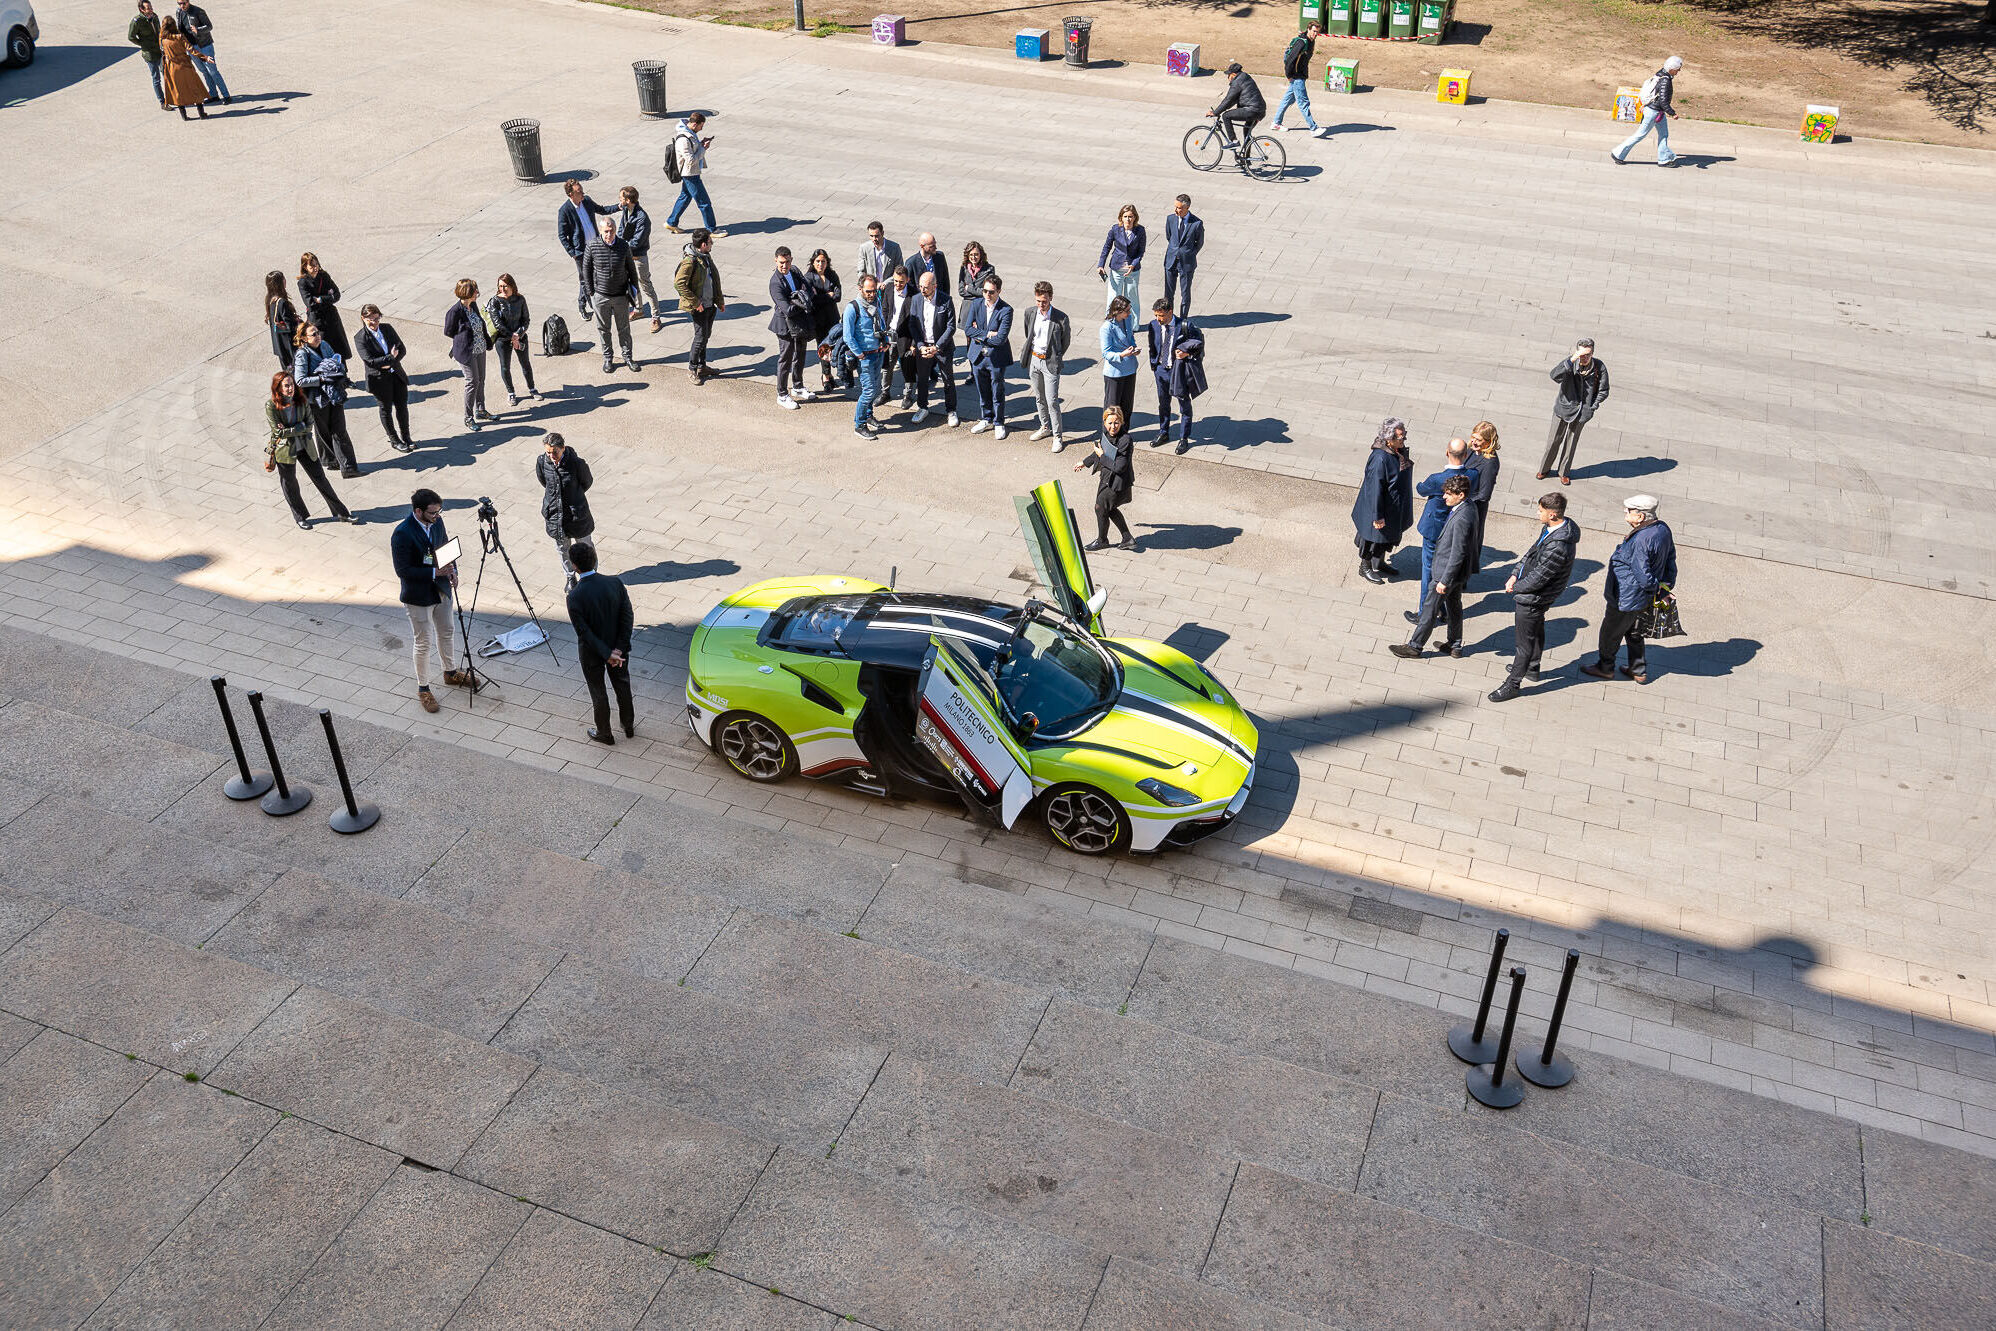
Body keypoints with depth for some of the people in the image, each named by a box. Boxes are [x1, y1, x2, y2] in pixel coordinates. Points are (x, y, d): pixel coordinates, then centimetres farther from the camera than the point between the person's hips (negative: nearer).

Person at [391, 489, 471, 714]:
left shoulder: (436, 522, -6)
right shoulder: (402, 534, -28)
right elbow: (403, 571, -25)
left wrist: (452, 571, -3)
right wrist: (434, 573, -29)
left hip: (441, 590, 7)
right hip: (418, 596, -7)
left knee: (445, 632, 23)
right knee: (423, 643, 5)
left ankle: (449, 673, 45)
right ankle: (423, 689, 21)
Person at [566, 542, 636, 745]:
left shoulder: (575, 597, -27)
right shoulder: (615, 583, -17)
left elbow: (584, 632, -24)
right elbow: (627, 617, -14)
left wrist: (608, 654, -18)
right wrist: (619, 650, -13)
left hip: (592, 653, -3)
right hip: (618, 647, 3)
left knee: (598, 692, 18)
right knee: (622, 685, 25)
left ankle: (605, 734, 37)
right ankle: (629, 726, 44)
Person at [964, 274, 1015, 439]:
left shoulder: (1006, 310, -16)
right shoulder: (976, 305, -2)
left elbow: (1001, 338, -22)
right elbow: (967, 329, -8)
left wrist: (979, 336, -13)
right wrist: (987, 335, -18)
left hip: (996, 358, -4)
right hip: (978, 356, 4)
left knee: (997, 392, 9)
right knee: (982, 391, 17)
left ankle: (998, 423, 25)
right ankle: (986, 419, 35)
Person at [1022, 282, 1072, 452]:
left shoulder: (1061, 318, -16)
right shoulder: (1030, 313, -2)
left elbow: (1065, 342, -2)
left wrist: (1054, 358, 5)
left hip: (1050, 362, -5)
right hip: (1033, 360, 5)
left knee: (1052, 401, -5)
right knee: (1039, 398, 18)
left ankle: (1058, 436, 6)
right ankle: (1045, 427, 36)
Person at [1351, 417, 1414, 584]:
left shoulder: (1399, 450, -7)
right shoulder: (1380, 459, -34)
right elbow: (1376, 489, -29)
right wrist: (1377, 516, -24)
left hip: (1396, 506, 9)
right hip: (1383, 507, -9)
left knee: (1389, 537, 26)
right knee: (1375, 537, 14)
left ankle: (1379, 563, 48)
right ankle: (1365, 567, 36)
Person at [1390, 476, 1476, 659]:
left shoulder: (1462, 519, -32)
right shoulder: (1469, 507, -1)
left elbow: (1457, 554, -28)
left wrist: (1444, 581, -22)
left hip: (1447, 571, -10)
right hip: (1457, 571, 10)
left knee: (1429, 609, 4)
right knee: (1454, 605, 22)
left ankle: (1414, 646, 18)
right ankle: (1455, 646, 36)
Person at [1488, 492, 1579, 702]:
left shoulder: (1558, 547, -35)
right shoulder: (1551, 527, -6)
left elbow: (1537, 579, -29)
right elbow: (1533, 551, 8)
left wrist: (1515, 587, -12)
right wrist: (1515, 574, -1)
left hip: (1533, 600, -10)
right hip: (1535, 596, 10)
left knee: (1525, 643, 6)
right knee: (1537, 632, 29)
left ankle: (1512, 684, 21)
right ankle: (1532, 669, 51)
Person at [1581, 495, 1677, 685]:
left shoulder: (1640, 541, -34)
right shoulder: (1663, 528, -5)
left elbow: (1644, 577, -31)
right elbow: (1671, 559, 8)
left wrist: (1656, 587, -11)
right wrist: (1667, 587, 15)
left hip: (1626, 600, -9)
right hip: (1642, 598, 9)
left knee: (1610, 633, 15)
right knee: (1634, 633, 26)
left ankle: (1605, 667, 34)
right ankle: (1639, 670, 38)